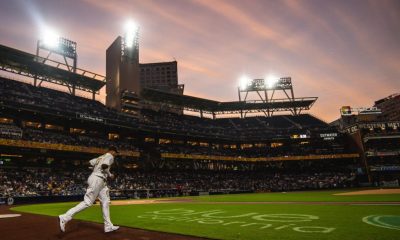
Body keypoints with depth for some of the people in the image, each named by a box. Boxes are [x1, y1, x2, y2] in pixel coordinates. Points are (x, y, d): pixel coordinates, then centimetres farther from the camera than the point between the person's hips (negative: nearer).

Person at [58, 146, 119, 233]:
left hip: (100, 181, 10)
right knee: (87, 202, -12)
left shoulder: (101, 157, 23)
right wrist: (110, 175, -6)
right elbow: (104, 166, -20)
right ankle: (65, 217, -12)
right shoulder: (110, 156, -3)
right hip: (97, 179, -10)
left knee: (105, 201, 7)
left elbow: (90, 163, 18)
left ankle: (108, 226, 7)